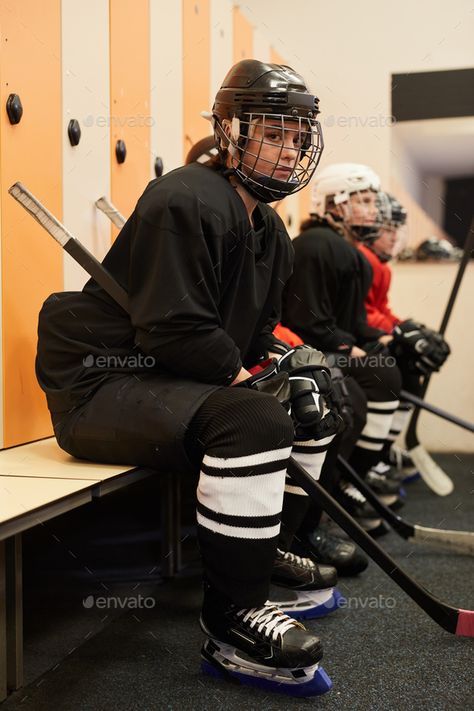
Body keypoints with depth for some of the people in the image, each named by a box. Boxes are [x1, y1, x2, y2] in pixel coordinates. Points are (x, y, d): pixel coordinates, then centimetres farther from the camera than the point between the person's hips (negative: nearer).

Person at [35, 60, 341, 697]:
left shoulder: (269, 232, 14)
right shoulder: (188, 201, -18)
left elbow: (251, 340, 18)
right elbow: (173, 332, -25)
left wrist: (284, 366, -2)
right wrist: (253, 380, -19)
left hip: (181, 383, 10)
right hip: (99, 385, -10)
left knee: (313, 399, 13)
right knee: (254, 419, -33)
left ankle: (265, 553, 22)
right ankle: (231, 621, -21)